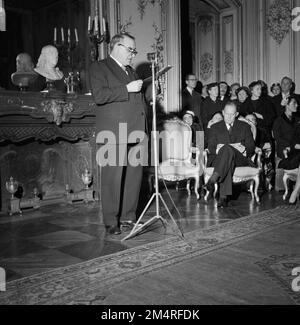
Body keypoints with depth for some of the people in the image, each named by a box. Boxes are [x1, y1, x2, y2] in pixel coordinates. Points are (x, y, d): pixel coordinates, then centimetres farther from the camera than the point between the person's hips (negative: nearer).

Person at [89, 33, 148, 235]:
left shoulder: (131, 71, 25)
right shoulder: (99, 68, 2)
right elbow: (99, 95, -14)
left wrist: (143, 128, 19)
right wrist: (127, 89, -13)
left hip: (135, 133, 7)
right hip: (114, 133, -7)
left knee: (135, 175, 6)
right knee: (113, 177, -5)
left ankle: (128, 216, 17)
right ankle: (111, 221, 4)